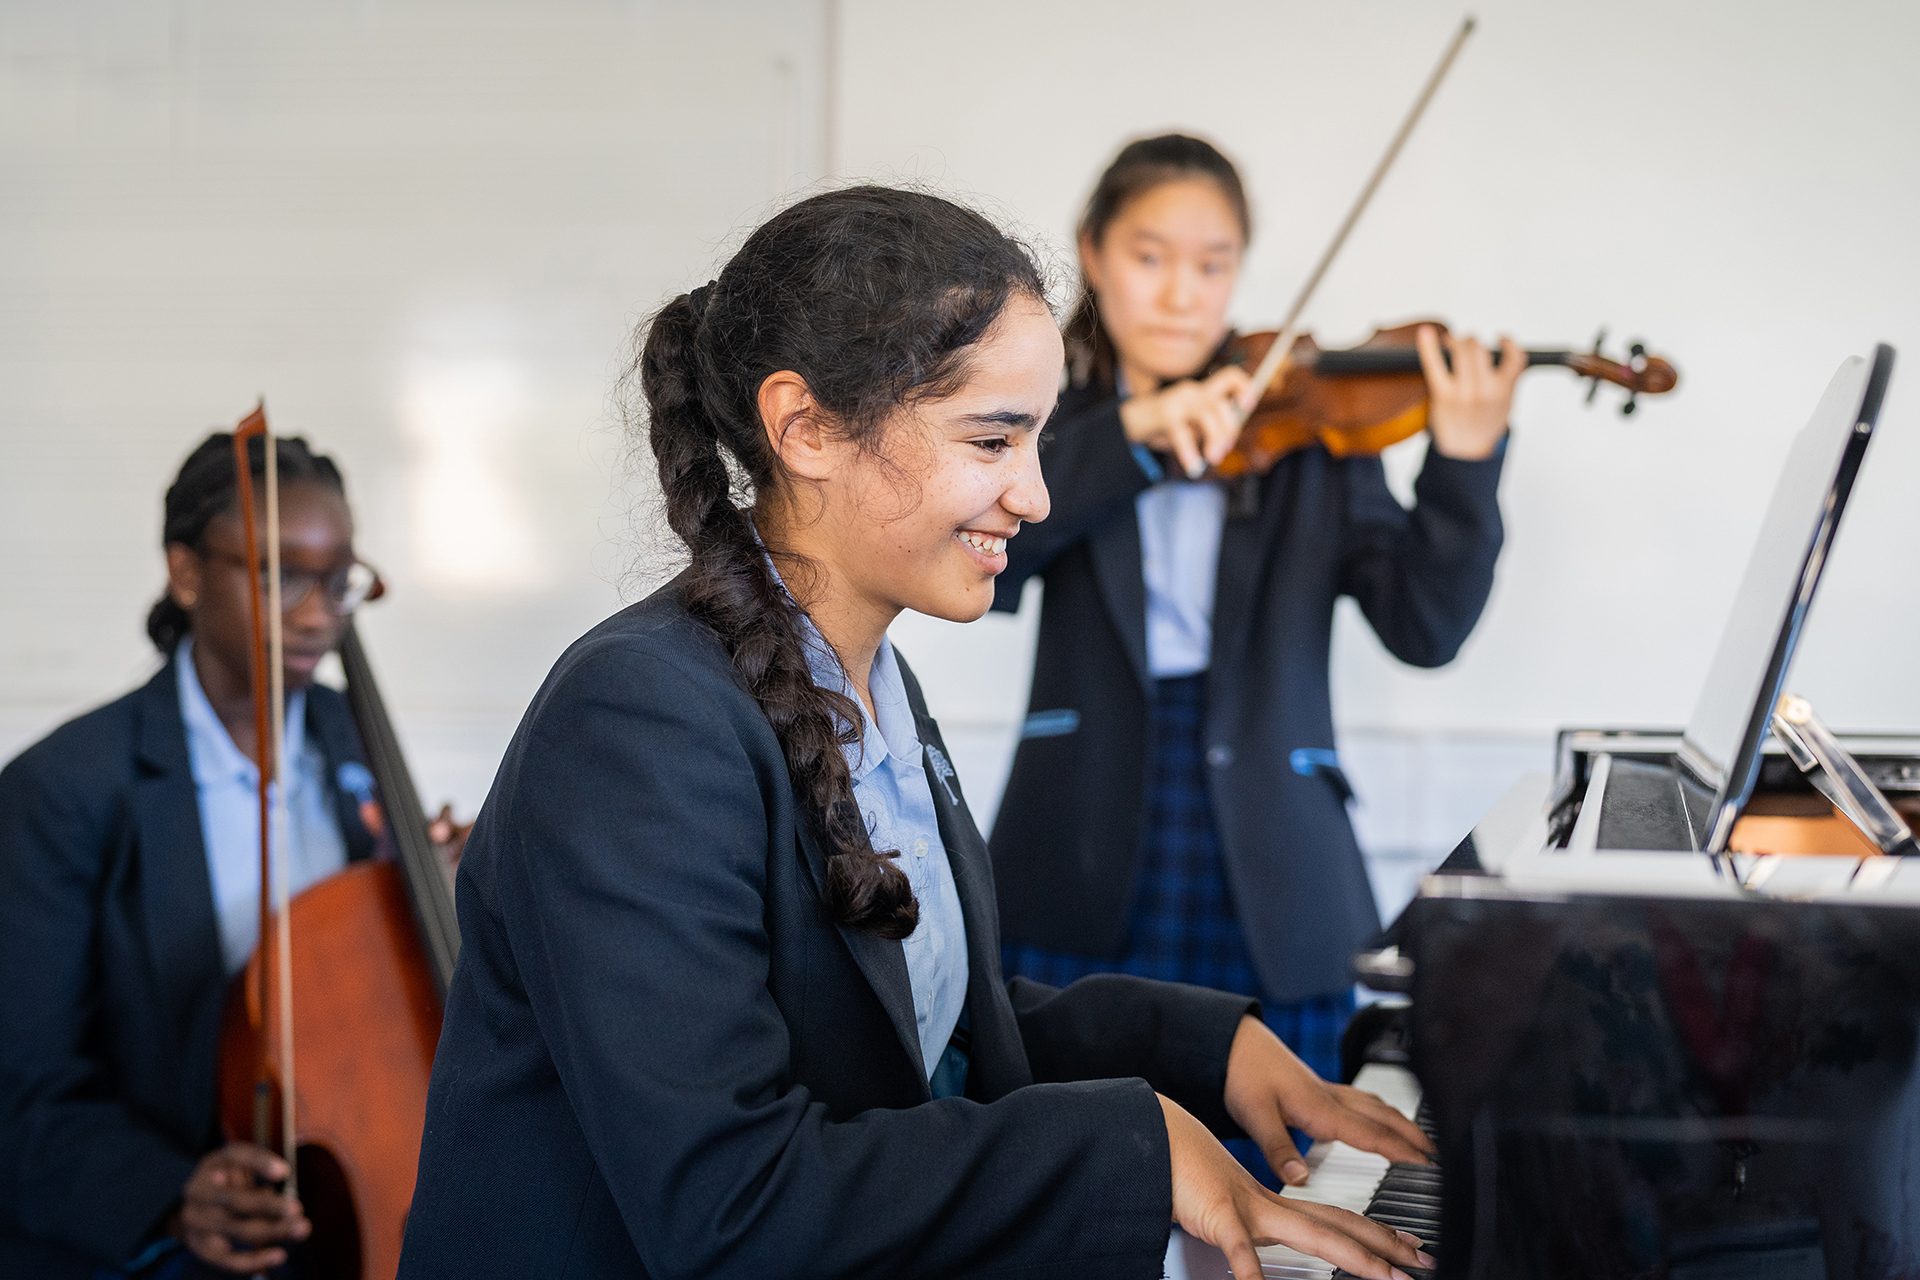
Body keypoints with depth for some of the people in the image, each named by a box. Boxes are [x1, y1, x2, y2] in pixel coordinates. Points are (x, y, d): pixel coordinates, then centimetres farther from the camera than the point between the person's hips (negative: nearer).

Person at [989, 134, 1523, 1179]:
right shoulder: (1056, 428, 8)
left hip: (1265, 901, 0)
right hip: (1082, 896, 0)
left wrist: (1464, 461, -19)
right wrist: (1135, 432, -22)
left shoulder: (1309, 433, 7)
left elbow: (1424, 629, -4)